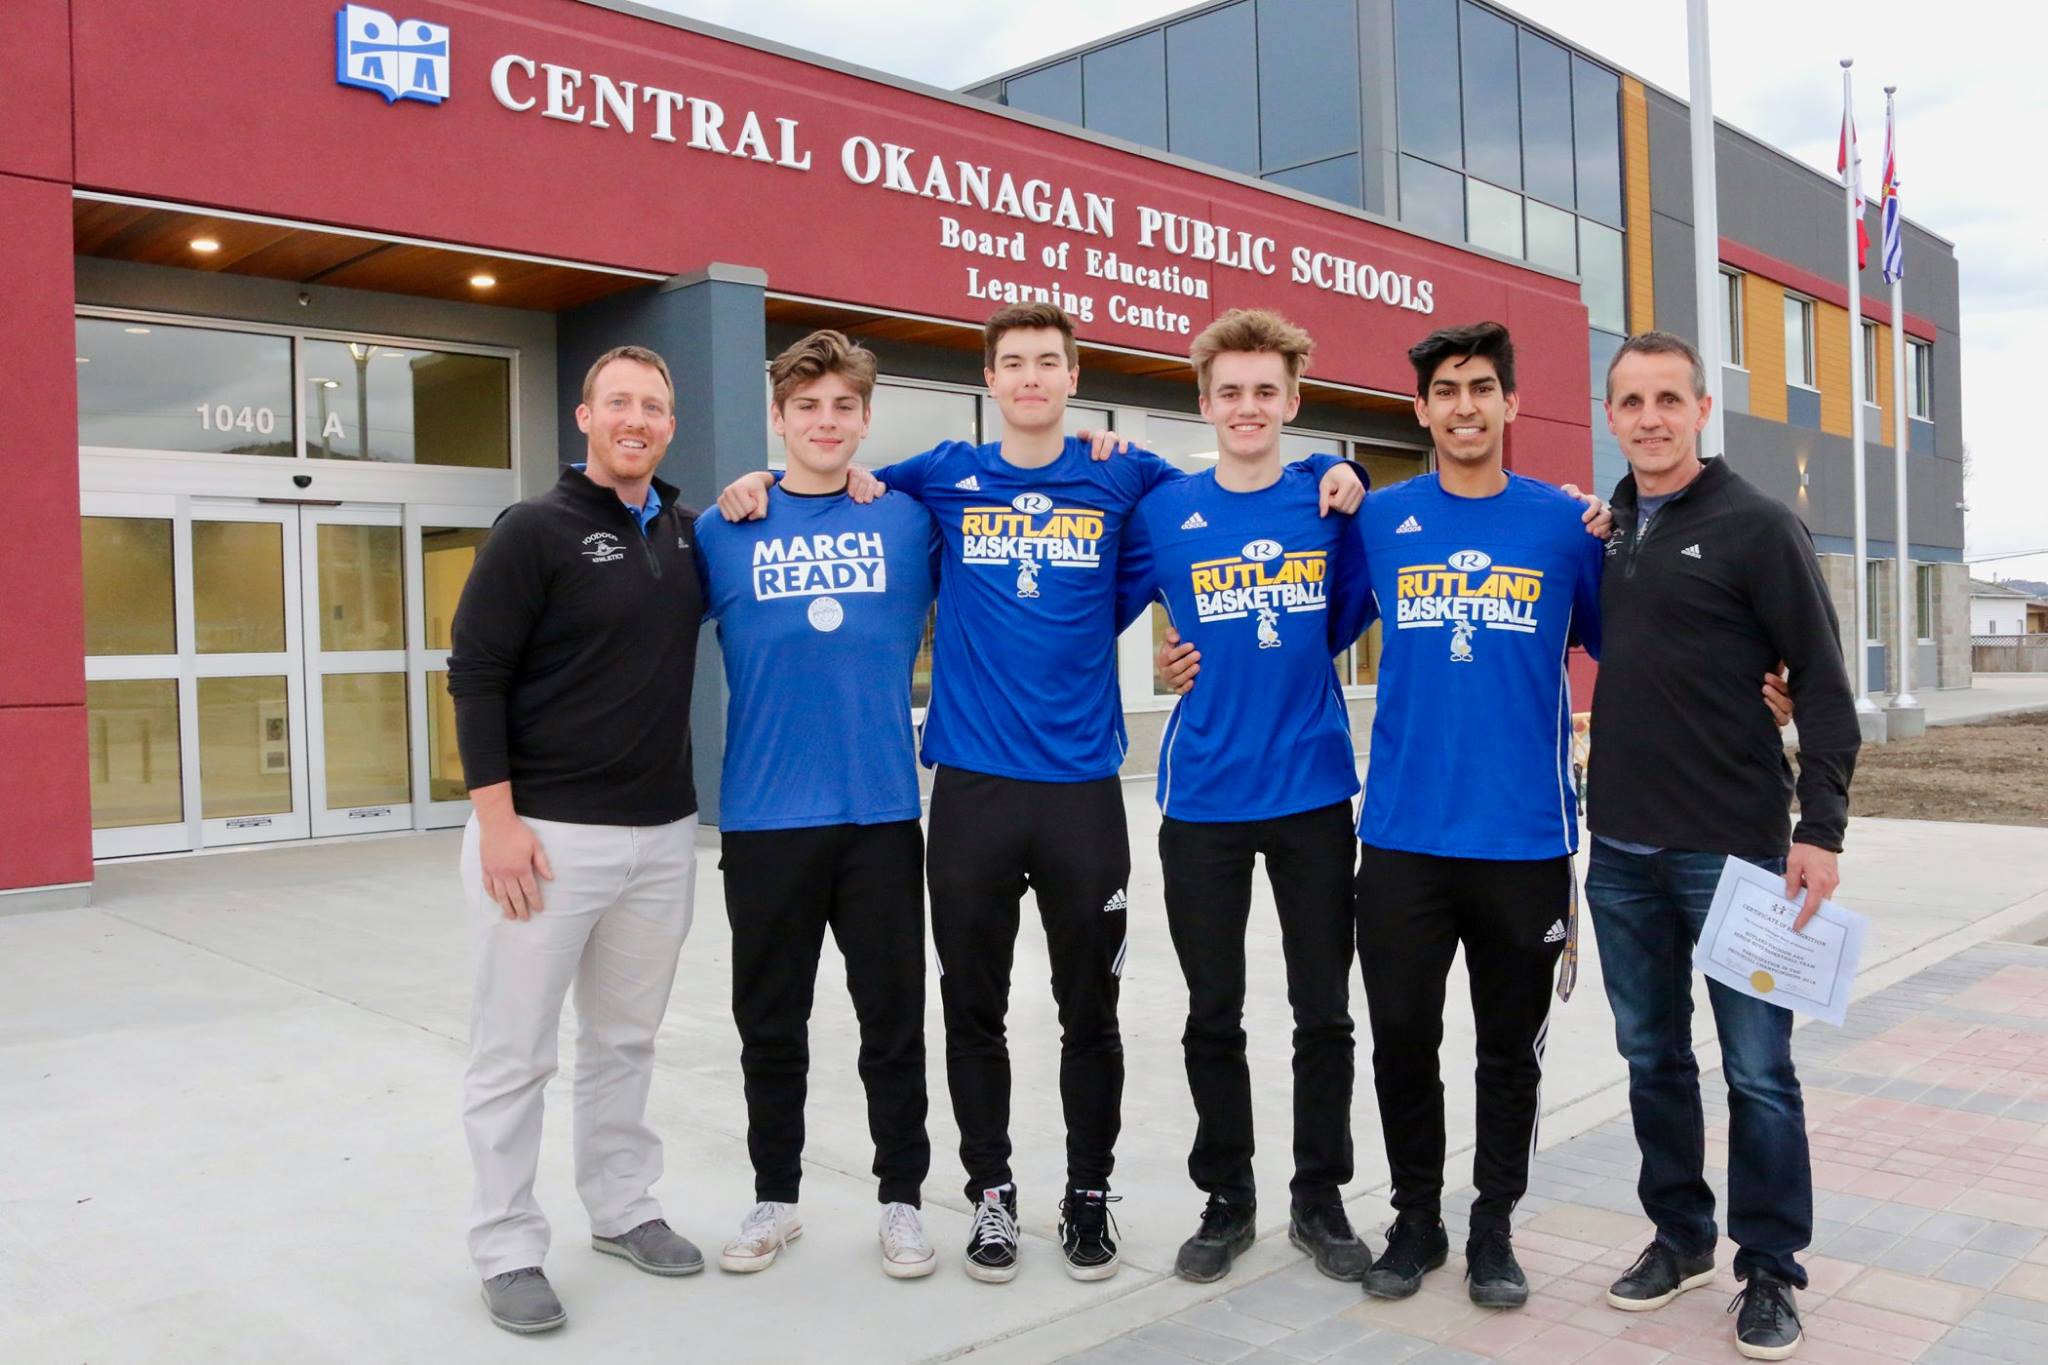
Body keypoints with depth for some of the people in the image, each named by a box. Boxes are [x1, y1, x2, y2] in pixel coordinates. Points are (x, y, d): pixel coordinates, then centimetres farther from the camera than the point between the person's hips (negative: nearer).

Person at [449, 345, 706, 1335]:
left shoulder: (688, 532, 9)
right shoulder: (535, 530, -6)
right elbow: (475, 676, -9)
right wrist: (497, 818, -15)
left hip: (664, 835, 5)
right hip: (545, 833, -5)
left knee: (626, 1039, 16)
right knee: (514, 1054, 3)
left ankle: (622, 1208, 30)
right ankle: (507, 1249, 16)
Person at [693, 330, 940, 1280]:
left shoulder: (912, 518, 2)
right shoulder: (723, 531, 3)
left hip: (882, 813, 0)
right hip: (764, 818, 1)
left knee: (893, 1022, 9)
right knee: (770, 1024, 12)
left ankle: (901, 1200, 26)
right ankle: (774, 1199, 30)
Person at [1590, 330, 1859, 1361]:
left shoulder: (1756, 526, -6)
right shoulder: (1600, 532, 8)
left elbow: (1823, 685, -9)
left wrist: (1820, 830, -15)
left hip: (1733, 849, -5)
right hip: (1622, 852, 5)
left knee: (1757, 1070, 4)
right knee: (1652, 1058, 14)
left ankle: (1770, 1268, 19)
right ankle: (1681, 1235, 30)